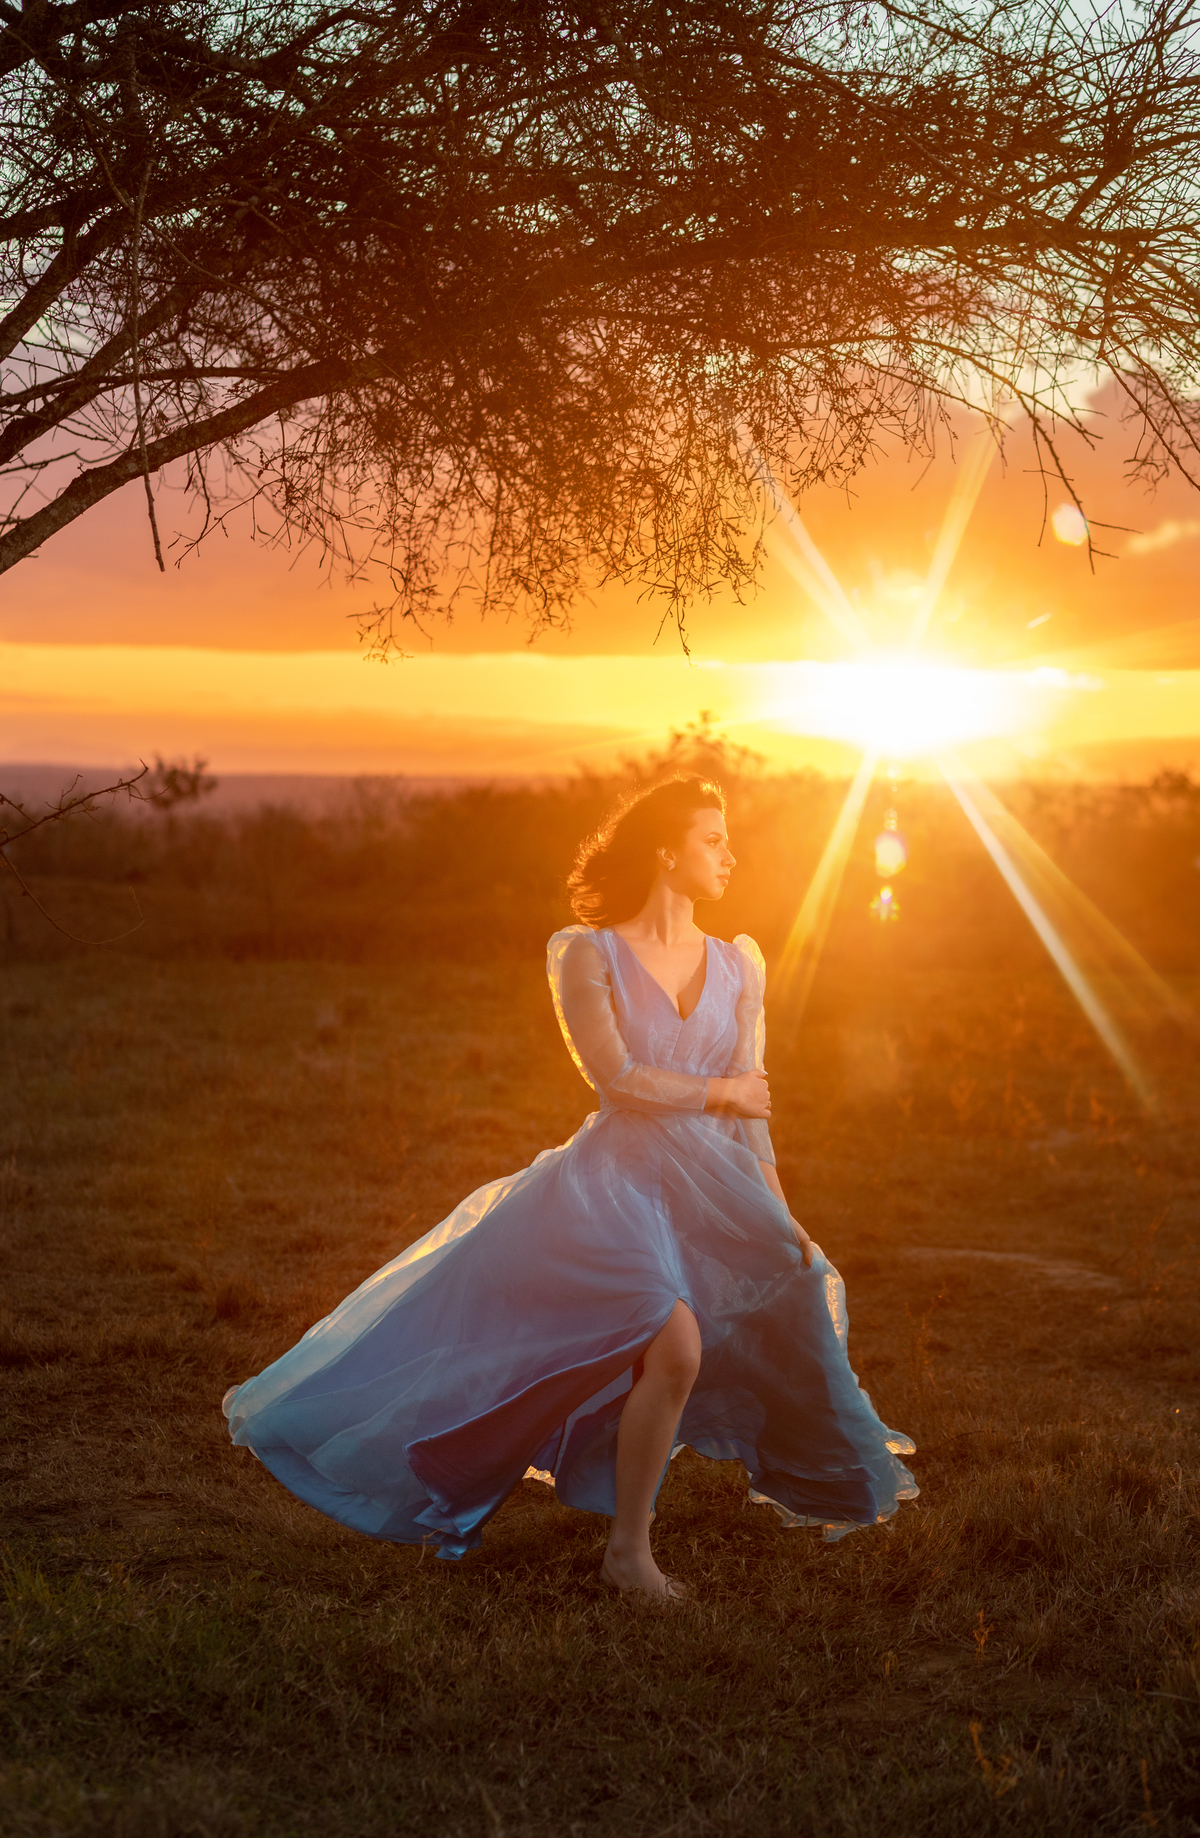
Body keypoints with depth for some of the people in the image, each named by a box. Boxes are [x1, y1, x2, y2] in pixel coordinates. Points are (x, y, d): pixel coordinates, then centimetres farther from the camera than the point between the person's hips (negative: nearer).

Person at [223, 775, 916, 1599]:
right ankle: (628, 1551, -8)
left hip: (710, 1187, 6)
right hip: (620, 1178, -6)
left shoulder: (735, 967, 11)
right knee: (675, 1346, -25)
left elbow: (750, 1110, 9)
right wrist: (720, 1091, -3)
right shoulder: (590, 955, -2)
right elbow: (616, 1077, -12)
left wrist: (780, 1216, 2)